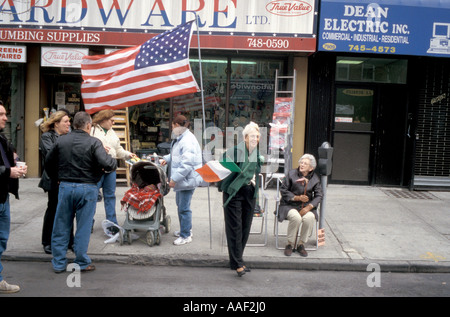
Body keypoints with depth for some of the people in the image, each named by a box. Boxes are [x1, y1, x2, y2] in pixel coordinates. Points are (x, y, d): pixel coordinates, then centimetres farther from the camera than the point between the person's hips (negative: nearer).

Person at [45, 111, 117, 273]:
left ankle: (58, 263, 21)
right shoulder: (94, 142, -11)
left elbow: (48, 162, 14)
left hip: (65, 187, 4)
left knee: (61, 227, 13)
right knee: (83, 227, 7)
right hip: (87, 188, -4)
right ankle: (82, 263, 16)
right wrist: (114, 161, -1)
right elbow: (106, 164, -22)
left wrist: (56, 178, 26)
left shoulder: (61, 141, 4)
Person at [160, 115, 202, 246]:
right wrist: (167, 159, 14)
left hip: (187, 180, -11)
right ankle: (186, 229, 37)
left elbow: (187, 164, -29)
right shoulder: (181, 138, 13)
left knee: (184, 208, -3)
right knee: (180, 205, 22)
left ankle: (186, 236, 9)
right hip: (181, 179, 11)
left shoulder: (188, 141, -23)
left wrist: (174, 178, -27)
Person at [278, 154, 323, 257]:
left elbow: (319, 195, 4)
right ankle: (290, 244, -13)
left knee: (310, 217, -31)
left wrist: (308, 207, -12)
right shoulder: (292, 174, 1)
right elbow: (283, 190, 0)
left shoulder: (315, 178, 6)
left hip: (307, 206, 2)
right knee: (296, 217, -34)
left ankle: (301, 245, -10)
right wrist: (298, 198, -12)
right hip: (290, 205, -2)